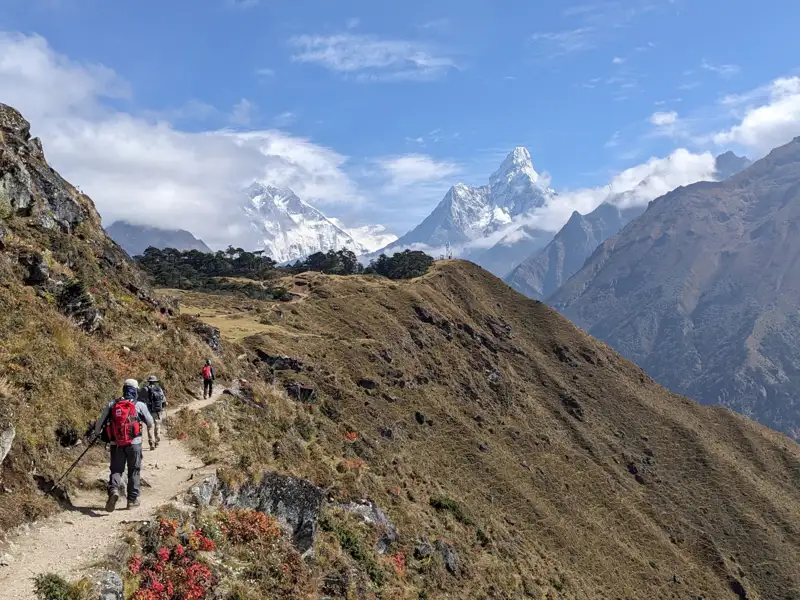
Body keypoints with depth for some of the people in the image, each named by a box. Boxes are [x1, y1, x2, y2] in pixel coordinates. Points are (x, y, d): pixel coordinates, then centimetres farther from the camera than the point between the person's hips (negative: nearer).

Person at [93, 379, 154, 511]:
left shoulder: (112, 404, 3)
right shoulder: (139, 405, -3)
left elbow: (100, 422, 7)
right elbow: (150, 423, 5)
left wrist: (97, 432, 28)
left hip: (116, 444, 2)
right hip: (134, 442, -2)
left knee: (116, 469, 9)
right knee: (134, 471, 12)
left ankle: (113, 489, -19)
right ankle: (132, 499, 16)